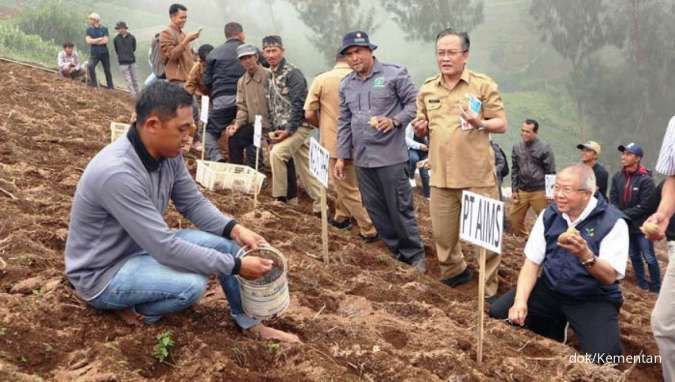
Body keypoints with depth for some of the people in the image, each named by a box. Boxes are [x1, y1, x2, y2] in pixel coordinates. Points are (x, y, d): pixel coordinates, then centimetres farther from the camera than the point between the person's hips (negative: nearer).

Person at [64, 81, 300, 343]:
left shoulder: (168, 154, -9)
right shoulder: (117, 173, -34)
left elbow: (193, 203, 5)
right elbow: (166, 248, -33)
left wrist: (234, 228, -13)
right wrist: (235, 266, -28)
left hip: (144, 247, 8)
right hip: (102, 273, -8)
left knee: (226, 243, -3)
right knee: (192, 284, -29)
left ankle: (249, 322, 12)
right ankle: (137, 309, 0)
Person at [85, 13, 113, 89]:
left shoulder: (104, 29, 1)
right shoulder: (89, 30, 5)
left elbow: (105, 41, -10)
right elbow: (88, 41, -8)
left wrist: (94, 42, -9)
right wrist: (100, 39, -9)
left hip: (104, 53, 0)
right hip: (94, 54, 0)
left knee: (107, 71, 6)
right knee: (90, 66, -24)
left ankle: (110, 87, 18)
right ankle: (94, 84, -14)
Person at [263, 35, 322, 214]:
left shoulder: (292, 73, -12)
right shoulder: (272, 75, 14)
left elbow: (298, 104, -18)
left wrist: (288, 130, -20)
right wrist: (276, 129, 9)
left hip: (299, 126, -8)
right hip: (283, 129, 8)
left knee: (276, 152, -23)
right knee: (304, 168, 10)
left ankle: (280, 198, -13)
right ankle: (320, 205, 18)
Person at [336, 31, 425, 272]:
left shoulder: (394, 74, -6)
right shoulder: (346, 85, 12)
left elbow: (414, 102, -4)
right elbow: (344, 122, 16)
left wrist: (395, 120, -20)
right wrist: (342, 156, 13)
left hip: (390, 155, -6)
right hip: (362, 158, 6)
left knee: (400, 208, -1)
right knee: (375, 208, 11)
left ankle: (415, 254, 15)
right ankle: (395, 251, 25)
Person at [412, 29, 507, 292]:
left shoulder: (483, 85, -4)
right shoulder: (427, 89, 9)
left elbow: (502, 124, -3)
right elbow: (422, 130, 17)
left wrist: (480, 123, -23)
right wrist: (420, 128, -7)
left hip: (477, 175, -4)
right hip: (441, 175, 4)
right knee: (441, 233, 15)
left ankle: (489, 289, 19)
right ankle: (454, 272, 40)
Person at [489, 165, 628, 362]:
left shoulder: (612, 221, -14)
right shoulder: (549, 215, 0)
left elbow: (610, 276, -18)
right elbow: (532, 262, 0)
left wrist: (585, 255, -39)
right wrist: (520, 301, -16)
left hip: (594, 299, -4)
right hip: (549, 290, 5)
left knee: (602, 356, -28)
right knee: (499, 312, -10)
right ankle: (554, 326, 13)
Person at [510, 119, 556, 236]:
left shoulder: (544, 148, -6)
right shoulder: (517, 148, 7)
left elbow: (551, 172, -5)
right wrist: (514, 190, 7)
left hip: (539, 191, -5)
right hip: (522, 191, 5)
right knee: (514, 217, 6)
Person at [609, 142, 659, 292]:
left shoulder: (646, 180, -15)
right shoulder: (617, 177, -1)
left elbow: (644, 206, -17)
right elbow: (613, 200, 0)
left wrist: (624, 215, -17)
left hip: (641, 225, -5)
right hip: (626, 225, 5)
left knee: (649, 258, 1)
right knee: (634, 256, 16)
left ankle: (656, 287, 15)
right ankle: (642, 285, 29)